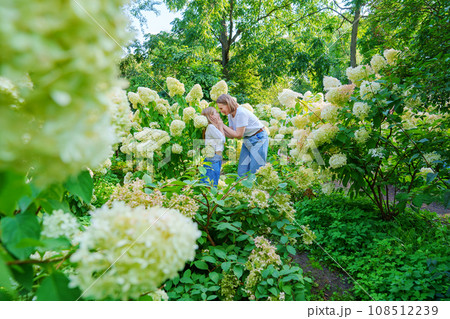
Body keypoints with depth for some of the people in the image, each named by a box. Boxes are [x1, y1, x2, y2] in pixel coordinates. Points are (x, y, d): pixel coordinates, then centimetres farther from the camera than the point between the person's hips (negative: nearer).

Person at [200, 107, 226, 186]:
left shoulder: (214, 127, 16)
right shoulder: (211, 127, -14)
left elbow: (223, 138, 11)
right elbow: (222, 139, -11)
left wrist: (220, 126, 11)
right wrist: (220, 125, -2)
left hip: (217, 158, 9)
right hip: (213, 159, -9)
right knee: (210, 183, -6)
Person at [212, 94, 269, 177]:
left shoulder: (241, 113, -25)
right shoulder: (230, 115, 0)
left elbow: (238, 135, -23)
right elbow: (232, 136, -1)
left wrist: (222, 125, -19)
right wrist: (218, 126, -12)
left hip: (259, 139, -8)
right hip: (247, 140, 8)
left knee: (255, 171, -5)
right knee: (242, 171, 6)